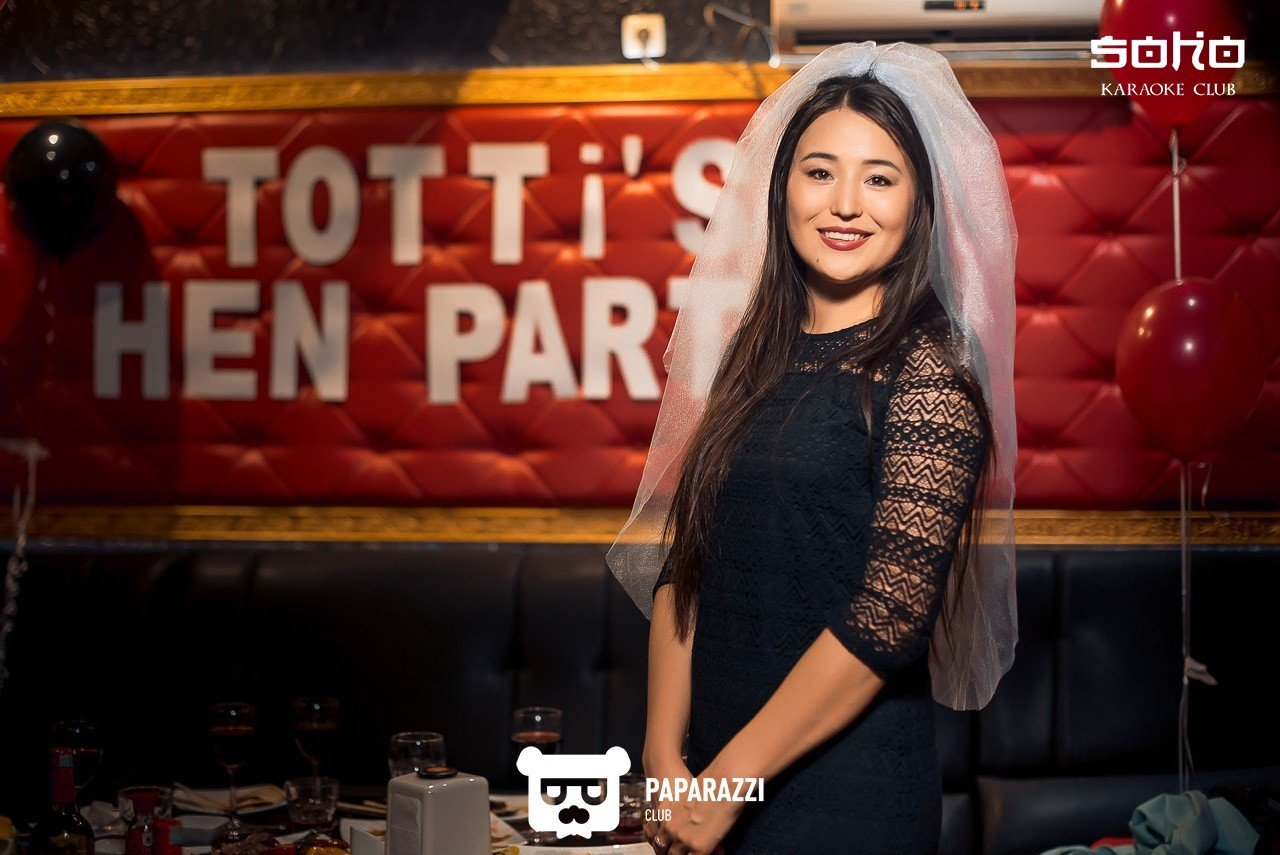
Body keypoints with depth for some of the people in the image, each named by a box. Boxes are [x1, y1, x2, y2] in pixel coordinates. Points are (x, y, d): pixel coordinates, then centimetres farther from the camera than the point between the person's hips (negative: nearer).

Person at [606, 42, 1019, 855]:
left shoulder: (929, 374, -12)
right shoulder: (754, 357, 6)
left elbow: (891, 613, -18)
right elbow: (682, 564, 6)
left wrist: (728, 783, -15)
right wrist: (666, 753, -4)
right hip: (711, 774, 6)